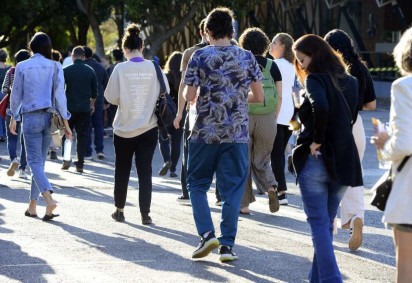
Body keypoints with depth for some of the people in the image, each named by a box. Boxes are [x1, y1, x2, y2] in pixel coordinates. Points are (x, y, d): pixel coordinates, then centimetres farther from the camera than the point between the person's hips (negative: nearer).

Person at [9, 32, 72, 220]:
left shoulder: (22, 67, -2)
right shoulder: (55, 67, 0)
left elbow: (16, 95, 3)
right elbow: (60, 95, -4)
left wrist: (13, 118, 16)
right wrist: (65, 121, -1)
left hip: (31, 117, -2)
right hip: (50, 117, 2)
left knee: (34, 161, -4)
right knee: (40, 160, 12)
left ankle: (48, 198, -28)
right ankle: (32, 206, 15)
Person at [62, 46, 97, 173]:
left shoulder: (66, 70, -4)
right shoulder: (90, 71, 3)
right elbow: (94, 91, 10)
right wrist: (92, 104, 26)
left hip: (69, 106, -1)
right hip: (85, 108, 1)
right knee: (82, 136, 5)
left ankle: (66, 159, -2)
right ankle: (80, 164, 3)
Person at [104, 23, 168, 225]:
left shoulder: (121, 69, -10)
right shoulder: (154, 68, -6)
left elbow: (111, 97, -7)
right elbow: (165, 93, 1)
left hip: (124, 128, -1)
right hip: (148, 127, 1)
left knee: (122, 170, 14)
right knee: (145, 171, 2)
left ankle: (119, 210, 22)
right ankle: (145, 214, -3)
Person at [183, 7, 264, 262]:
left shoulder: (200, 56, -4)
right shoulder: (247, 57, 2)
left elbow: (189, 96, -7)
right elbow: (259, 97, 3)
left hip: (205, 132, -1)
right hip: (237, 134, 1)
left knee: (197, 184, 12)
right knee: (232, 189, 6)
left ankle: (207, 234, -4)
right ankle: (227, 244, 3)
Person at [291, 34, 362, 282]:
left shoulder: (316, 79, -9)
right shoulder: (349, 82, 12)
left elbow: (320, 107, -28)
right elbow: (349, 118, 11)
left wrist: (316, 140, -17)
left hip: (316, 159, -6)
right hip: (344, 161, 6)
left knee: (319, 223, -3)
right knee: (327, 222, 15)